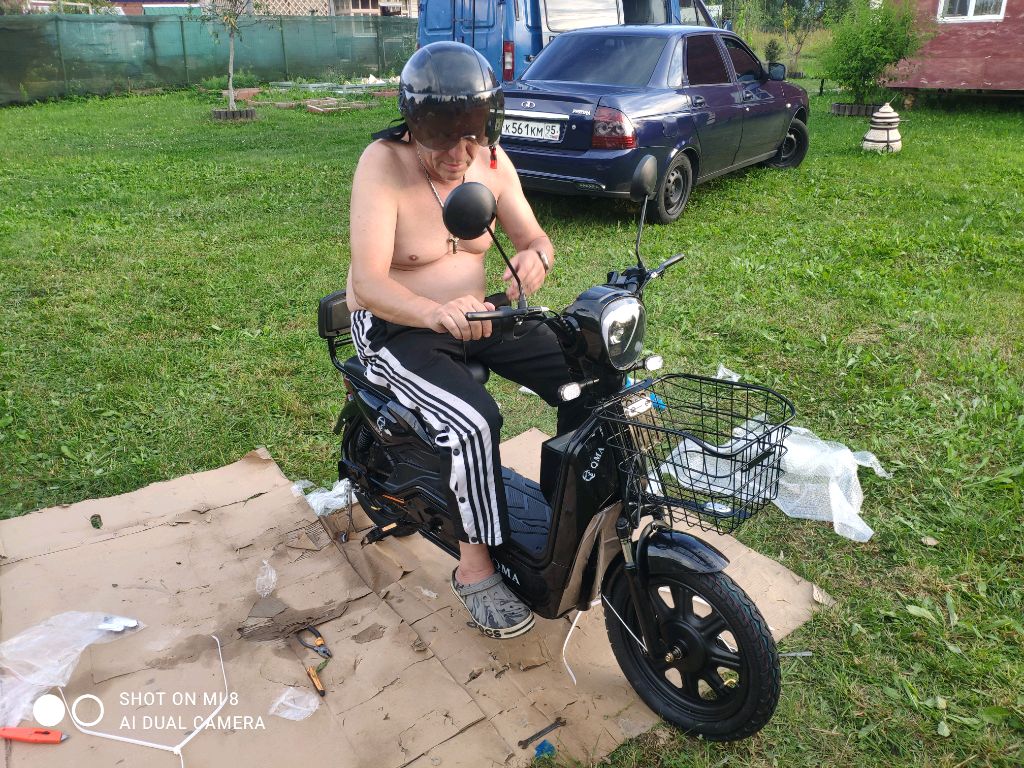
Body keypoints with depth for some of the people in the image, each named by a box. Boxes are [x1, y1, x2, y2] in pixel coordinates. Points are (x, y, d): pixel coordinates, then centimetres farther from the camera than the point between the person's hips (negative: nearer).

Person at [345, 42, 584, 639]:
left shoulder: (491, 161, -3)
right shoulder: (384, 164, -20)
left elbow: (535, 237, 3)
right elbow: (367, 282, -30)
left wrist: (536, 256, -24)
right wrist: (436, 313, -51)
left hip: (474, 313, 6)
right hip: (395, 327, -5)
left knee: (585, 381, -10)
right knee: (474, 421, -30)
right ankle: (476, 568, -10)